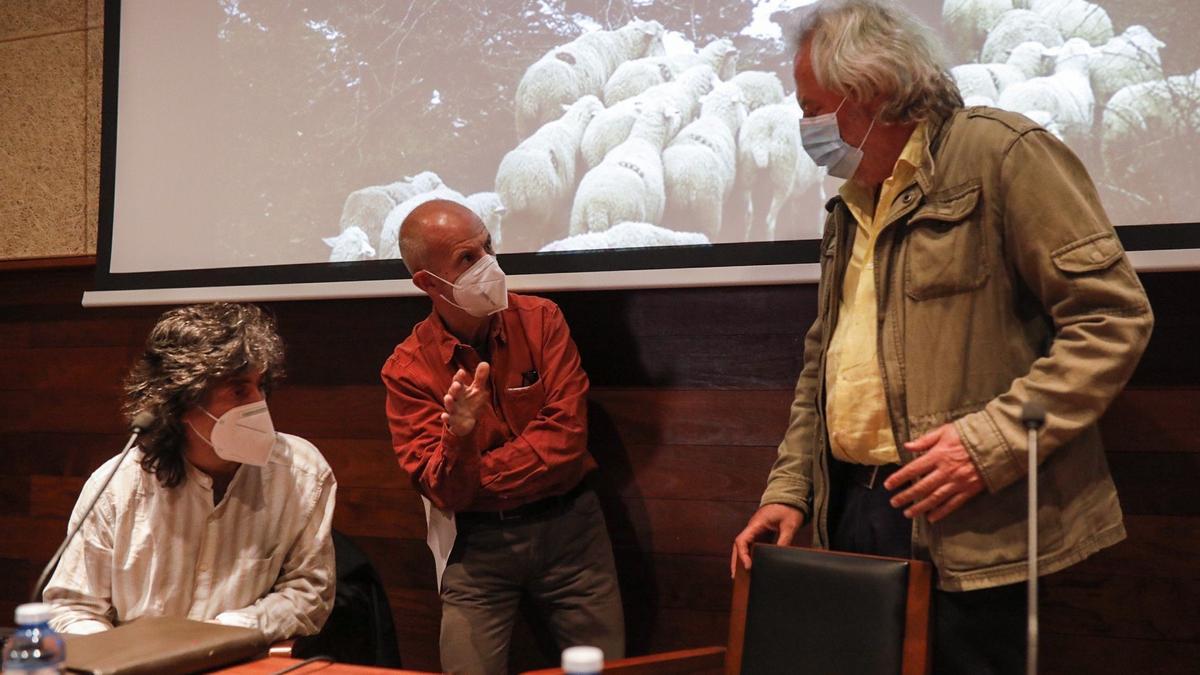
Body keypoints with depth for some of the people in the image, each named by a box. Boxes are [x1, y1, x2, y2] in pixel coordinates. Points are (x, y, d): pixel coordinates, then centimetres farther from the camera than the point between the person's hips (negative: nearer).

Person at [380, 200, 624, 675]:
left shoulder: (540, 320, -6)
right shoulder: (407, 369, -7)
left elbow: (565, 440, -14)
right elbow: (444, 492, -13)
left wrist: (478, 479, -13)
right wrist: (459, 435, -33)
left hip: (568, 524, 1)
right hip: (478, 541, 0)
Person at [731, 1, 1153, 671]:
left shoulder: (999, 153, -7)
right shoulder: (853, 204, 18)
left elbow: (1115, 316, -13)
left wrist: (994, 440, -20)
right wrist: (788, 489, 12)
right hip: (852, 515, 8)